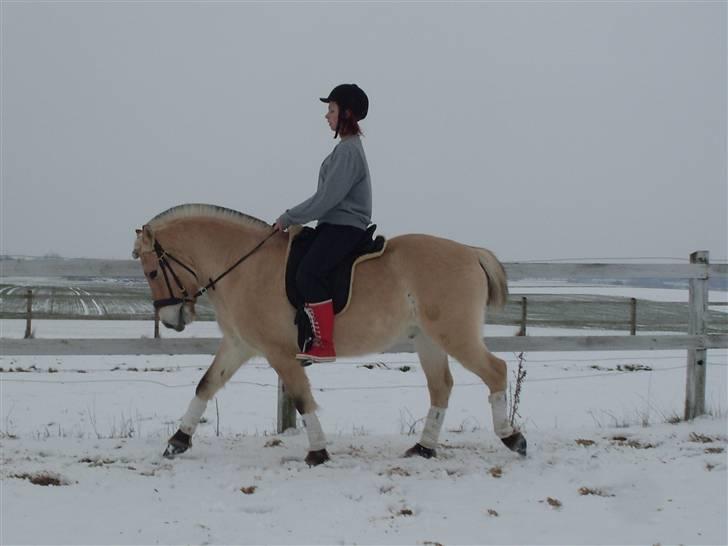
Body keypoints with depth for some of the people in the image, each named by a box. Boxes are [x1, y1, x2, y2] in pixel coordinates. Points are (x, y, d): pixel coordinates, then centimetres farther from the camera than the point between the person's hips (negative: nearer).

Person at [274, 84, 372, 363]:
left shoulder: (348, 150, -15)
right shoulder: (347, 147, 17)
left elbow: (327, 198, -20)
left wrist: (289, 218, -13)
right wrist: (293, 217, 16)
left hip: (344, 227, -11)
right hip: (335, 224, 11)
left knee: (308, 273, -25)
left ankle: (324, 345, -23)